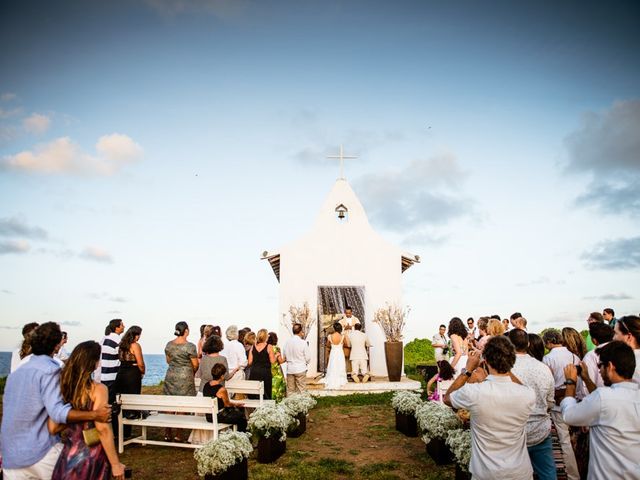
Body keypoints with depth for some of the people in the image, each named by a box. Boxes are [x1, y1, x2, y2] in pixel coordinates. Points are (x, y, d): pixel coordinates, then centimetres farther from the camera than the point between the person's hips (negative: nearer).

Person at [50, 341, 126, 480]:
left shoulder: (62, 386, -2)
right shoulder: (98, 389, -17)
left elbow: (53, 428, 0)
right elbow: (102, 429, -21)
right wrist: (115, 464, -15)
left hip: (69, 454, 5)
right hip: (92, 456, -5)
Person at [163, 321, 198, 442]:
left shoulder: (169, 345, 2)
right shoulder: (190, 346, -13)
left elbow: (168, 361, 15)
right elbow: (195, 365, -7)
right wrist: (192, 373, 13)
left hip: (170, 376, 5)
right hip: (185, 378, -5)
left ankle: (167, 433, 19)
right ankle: (178, 435, 8)